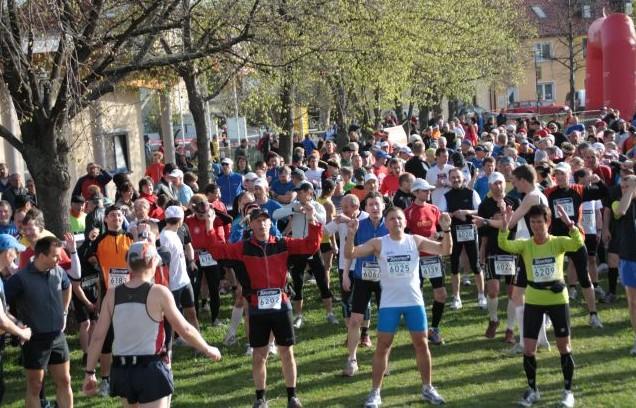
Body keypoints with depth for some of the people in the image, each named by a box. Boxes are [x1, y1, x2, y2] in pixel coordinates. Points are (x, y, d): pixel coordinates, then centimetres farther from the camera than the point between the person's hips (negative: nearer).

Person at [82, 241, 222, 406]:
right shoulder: (159, 293, -10)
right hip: (151, 370, -5)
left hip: (121, 371, 5)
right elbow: (185, 330, -4)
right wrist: (208, 350, 11)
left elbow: (98, 336, 1)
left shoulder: (112, 294, 1)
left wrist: (89, 372, 9)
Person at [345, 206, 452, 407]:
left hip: (414, 301, 2)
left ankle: (427, 388, 24)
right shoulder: (378, 243, -4)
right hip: (389, 303, -2)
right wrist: (351, 234, -27)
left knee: (421, 344, 9)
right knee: (382, 347, 2)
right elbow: (350, 254, -11)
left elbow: (445, 250, -4)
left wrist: (446, 229, -19)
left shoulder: (416, 241, 0)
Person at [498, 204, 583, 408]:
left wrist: (569, 223, -41)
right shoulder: (525, 244, -5)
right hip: (533, 302, 1)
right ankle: (532, 389, 23)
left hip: (558, 300, -1)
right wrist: (504, 226, -40)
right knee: (528, 349, 3)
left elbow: (578, 243, -27)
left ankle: (568, 391, 23)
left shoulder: (558, 242, -7)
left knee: (564, 347, 7)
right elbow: (504, 245, -24)